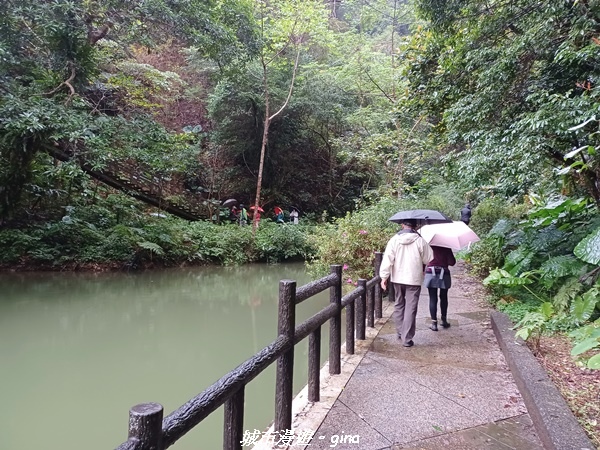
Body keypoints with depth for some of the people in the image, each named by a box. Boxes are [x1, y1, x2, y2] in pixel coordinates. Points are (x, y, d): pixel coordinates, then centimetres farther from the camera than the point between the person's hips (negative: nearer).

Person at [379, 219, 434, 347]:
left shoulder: (394, 240, -4)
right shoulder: (420, 241, -7)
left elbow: (387, 259, -8)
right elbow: (428, 259, 1)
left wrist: (384, 276, -4)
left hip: (397, 279, 2)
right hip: (414, 279, -2)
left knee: (399, 305, 20)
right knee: (411, 309, 2)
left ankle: (400, 332, 29)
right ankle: (407, 339, 2)